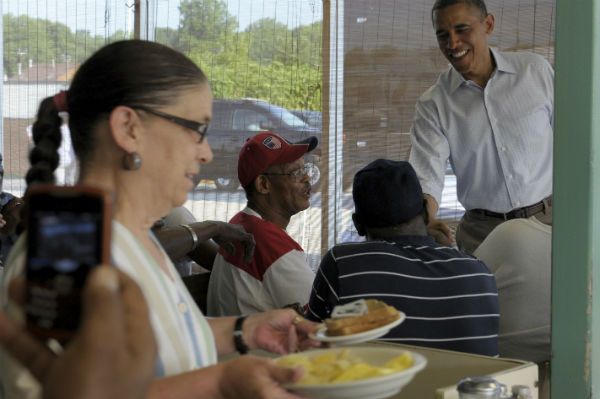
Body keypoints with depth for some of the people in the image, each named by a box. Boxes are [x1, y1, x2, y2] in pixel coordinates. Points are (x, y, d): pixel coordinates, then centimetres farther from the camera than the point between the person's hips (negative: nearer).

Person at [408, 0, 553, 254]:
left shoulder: (535, 70, 0)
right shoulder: (433, 105, -2)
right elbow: (426, 175, -11)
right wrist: (426, 220, -32)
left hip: (548, 221, 0)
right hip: (482, 232, 0)